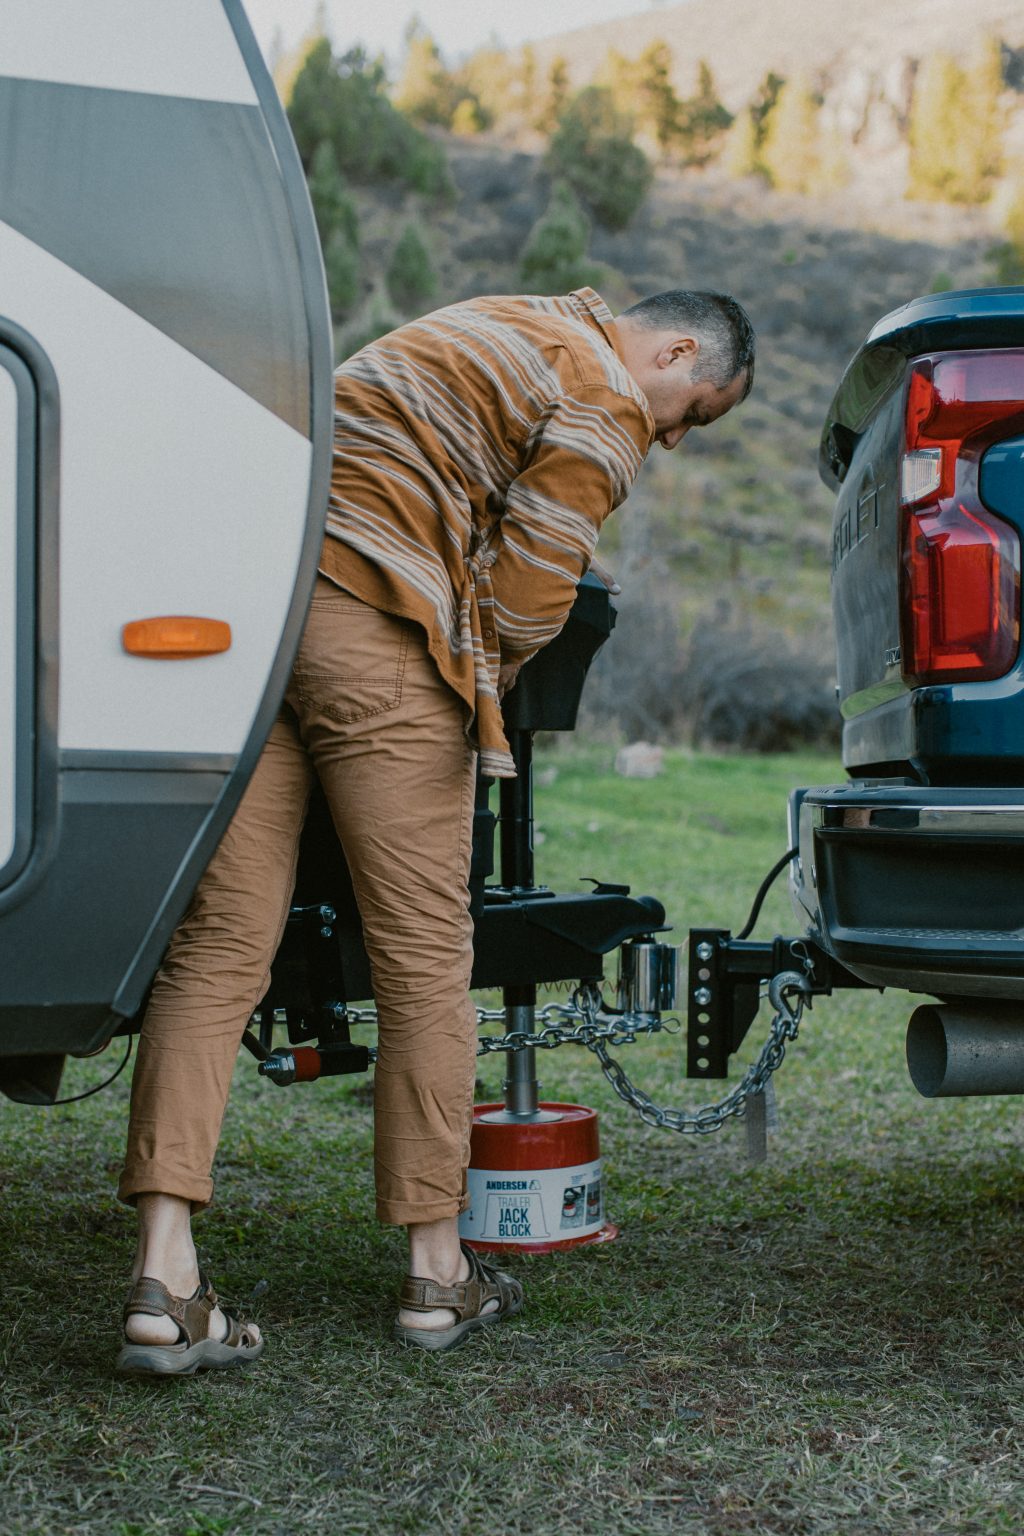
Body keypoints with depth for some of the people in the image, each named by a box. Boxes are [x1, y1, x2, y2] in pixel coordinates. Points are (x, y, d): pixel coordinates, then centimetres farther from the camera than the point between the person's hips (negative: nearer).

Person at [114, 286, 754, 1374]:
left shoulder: (501, 329, 31)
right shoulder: (605, 407, 2)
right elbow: (528, 593, -5)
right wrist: (481, 680, 14)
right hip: (372, 624, -8)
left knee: (217, 946, 1)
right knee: (425, 958, 3)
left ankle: (164, 1280, -4)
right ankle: (437, 1272, 15)